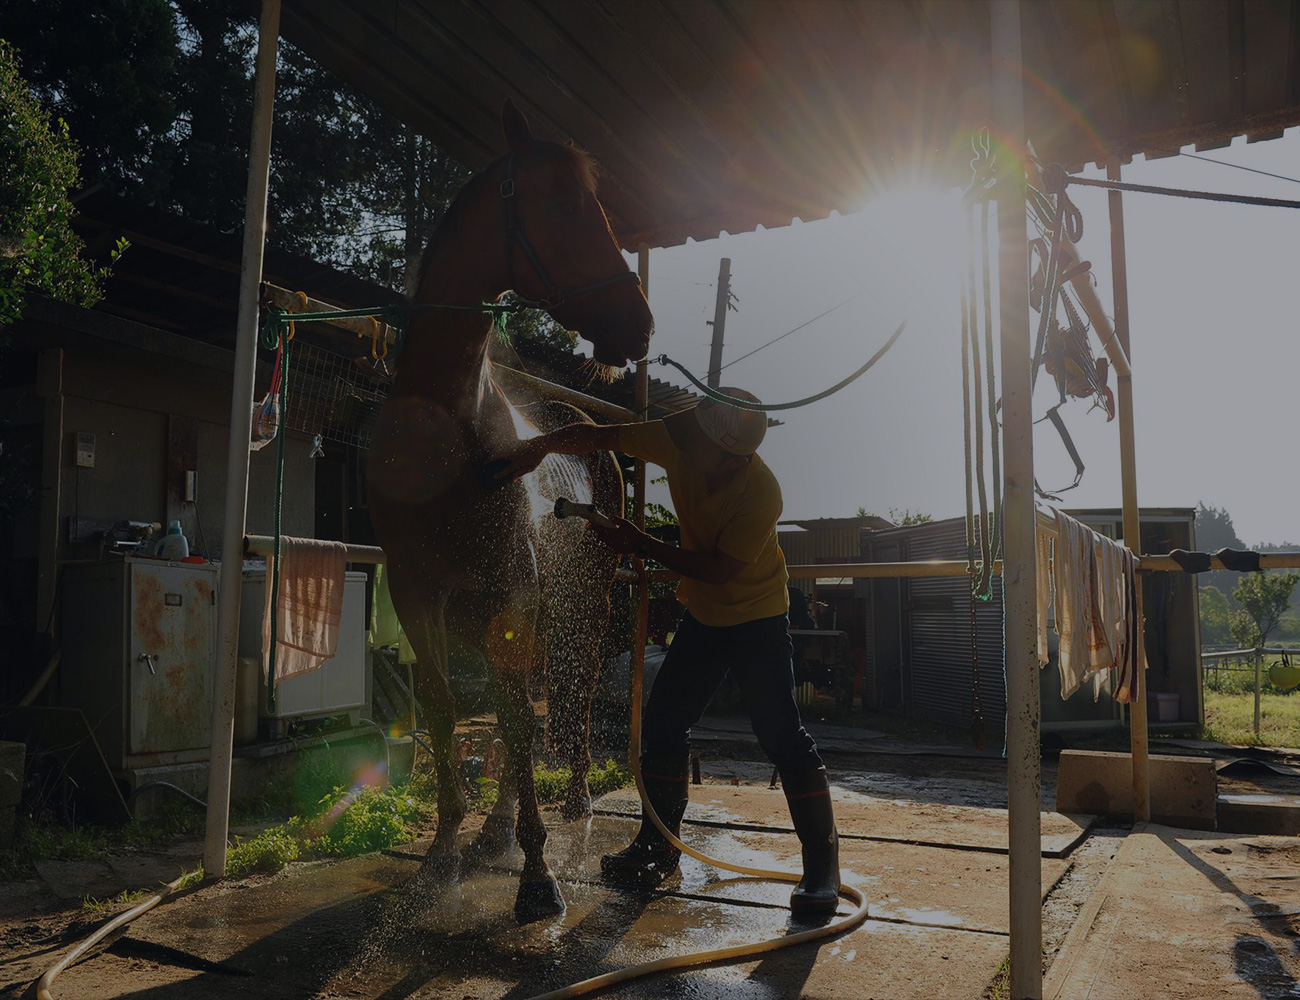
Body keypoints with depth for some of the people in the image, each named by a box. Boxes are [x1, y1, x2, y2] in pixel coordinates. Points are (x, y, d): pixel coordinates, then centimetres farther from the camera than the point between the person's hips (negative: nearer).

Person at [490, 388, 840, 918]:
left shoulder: (761, 493, -30)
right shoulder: (680, 439, -17)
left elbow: (720, 568, -26)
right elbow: (595, 436, -12)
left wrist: (641, 545, -27)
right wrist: (540, 445, -29)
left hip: (758, 616, -6)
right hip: (703, 613, 6)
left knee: (780, 733, -13)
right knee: (663, 721, 6)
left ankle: (822, 864, 0)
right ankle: (658, 846, 21)